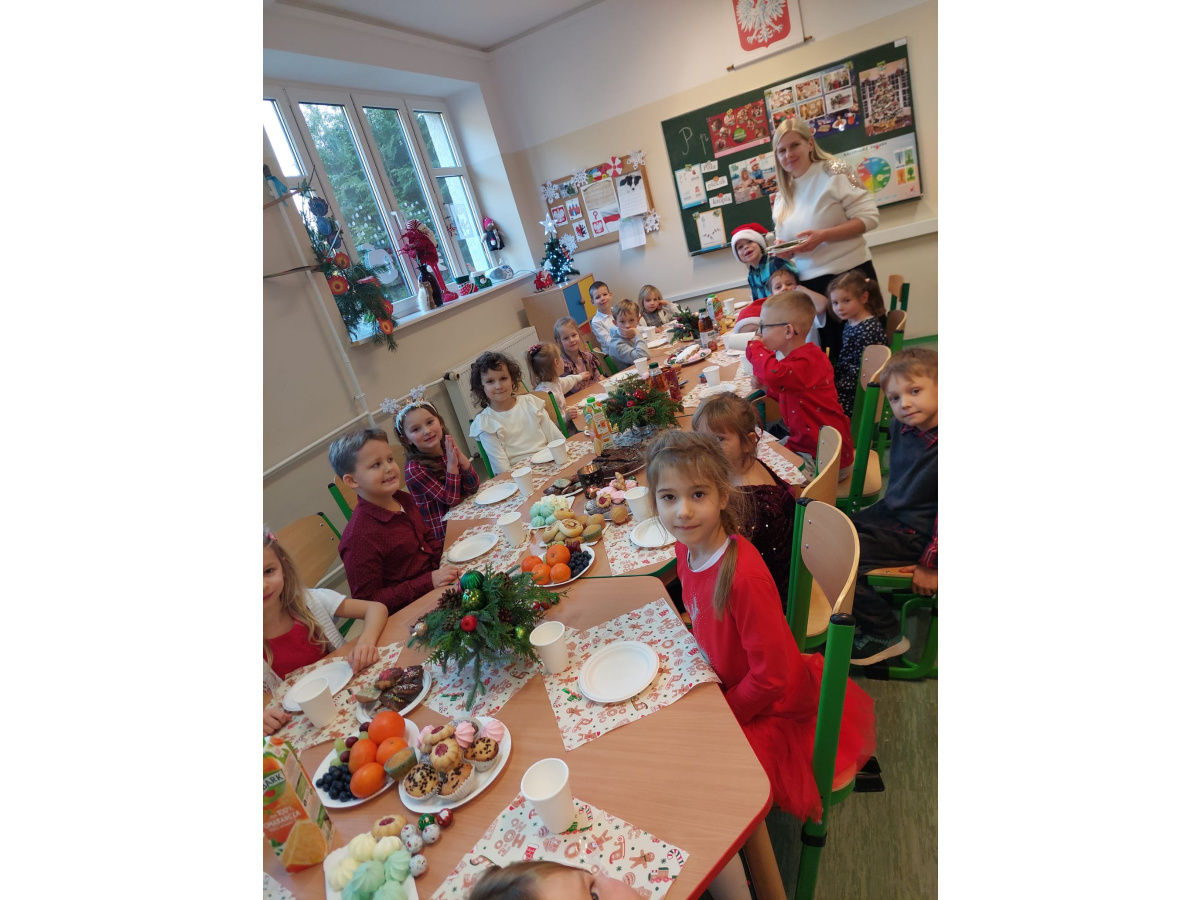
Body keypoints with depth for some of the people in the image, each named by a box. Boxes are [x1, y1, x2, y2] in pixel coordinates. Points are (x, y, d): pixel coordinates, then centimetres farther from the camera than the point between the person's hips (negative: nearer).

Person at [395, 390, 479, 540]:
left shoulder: (449, 449, -1)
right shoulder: (414, 469, -16)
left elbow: (473, 488, -6)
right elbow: (451, 499, -18)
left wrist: (461, 458, -19)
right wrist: (452, 464, -23)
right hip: (445, 534, -6)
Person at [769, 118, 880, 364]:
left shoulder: (835, 171, -6)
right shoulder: (782, 196, 11)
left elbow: (868, 216, -11)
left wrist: (822, 236, -23)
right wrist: (784, 250, -5)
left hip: (850, 273, -5)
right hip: (811, 283, 5)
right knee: (830, 350, 11)